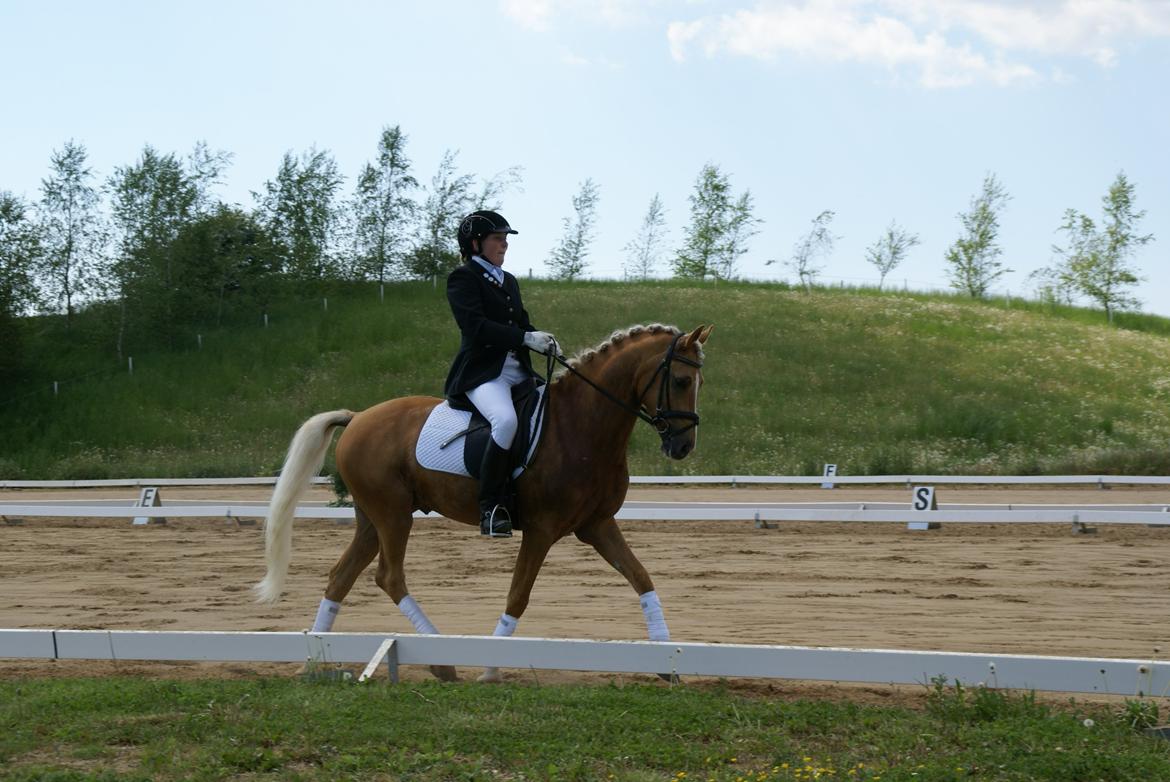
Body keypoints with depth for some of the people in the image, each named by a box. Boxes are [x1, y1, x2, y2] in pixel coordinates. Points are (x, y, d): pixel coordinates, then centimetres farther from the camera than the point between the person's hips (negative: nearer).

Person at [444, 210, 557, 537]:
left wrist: (544, 341, -1)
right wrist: (526, 338, -21)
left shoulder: (509, 282, 24)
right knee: (506, 420, -35)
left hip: (519, 371, 9)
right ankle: (491, 507, -29)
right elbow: (475, 326, -15)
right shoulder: (463, 278, -1)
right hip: (482, 372, -9)